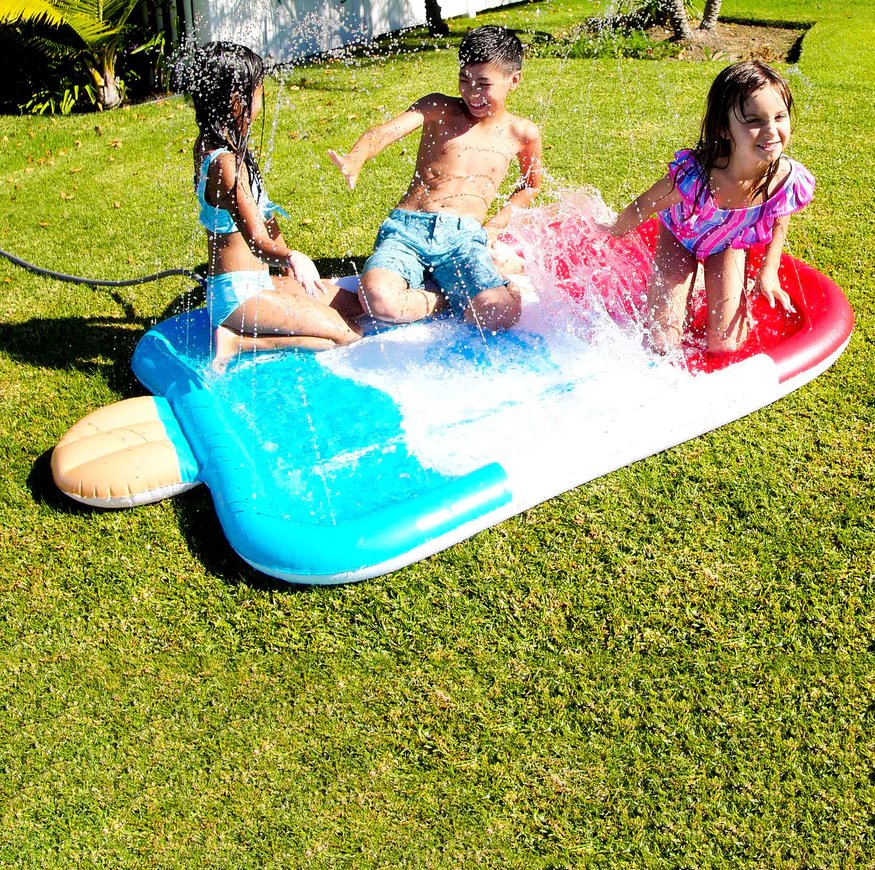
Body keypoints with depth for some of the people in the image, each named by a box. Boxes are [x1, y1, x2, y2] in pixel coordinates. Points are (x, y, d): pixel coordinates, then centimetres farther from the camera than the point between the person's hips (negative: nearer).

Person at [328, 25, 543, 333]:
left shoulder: (523, 133, 15)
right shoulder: (438, 109, 11)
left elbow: (530, 186, 32)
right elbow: (385, 131, -6)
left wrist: (496, 225, 14)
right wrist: (355, 160, -30)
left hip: (463, 237, 0)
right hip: (405, 227, 0)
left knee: (502, 313, -32)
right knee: (378, 300, -34)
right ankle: (455, 295, -5)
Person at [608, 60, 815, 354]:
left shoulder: (792, 182, -32)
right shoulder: (693, 177, -43)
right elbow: (643, 207, -21)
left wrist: (769, 271, -4)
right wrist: (612, 233, -5)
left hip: (729, 245, 2)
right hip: (680, 236, -2)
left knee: (724, 346, -1)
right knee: (661, 343, -5)